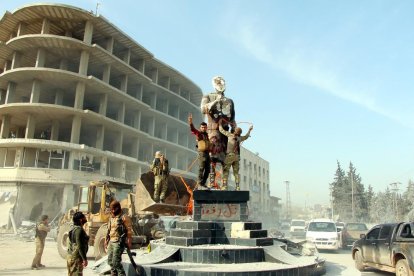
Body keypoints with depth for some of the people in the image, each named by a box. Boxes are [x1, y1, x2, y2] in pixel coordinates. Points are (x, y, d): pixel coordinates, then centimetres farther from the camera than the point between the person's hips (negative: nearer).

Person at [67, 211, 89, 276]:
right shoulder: (79, 229, -19)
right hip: (76, 258, -10)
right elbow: (80, 246, -23)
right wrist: (84, 259, -20)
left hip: (71, 256, 10)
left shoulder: (74, 228, 12)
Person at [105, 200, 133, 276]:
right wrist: (106, 241, 18)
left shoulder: (124, 217, -8)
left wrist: (129, 242, -15)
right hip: (111, 242, 8)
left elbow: (129, 230, -11)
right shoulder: (111, 218, 16)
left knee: (116, 261, -11)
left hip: (119, 242, -8)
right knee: (110, 261, 12)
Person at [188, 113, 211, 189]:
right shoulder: (198, 133, 1)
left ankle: (203, 183, 13)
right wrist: (191, 123, -37)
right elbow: (193, 130, -21)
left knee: (207, 170, 7)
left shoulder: (206, 135, 21)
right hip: (202, 153, -7)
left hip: (207, 153, 7)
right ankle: (199, 184, -16)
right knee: (201, 169, -15)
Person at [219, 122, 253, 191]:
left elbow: (221, 130, 5)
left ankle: (224, 186, -16)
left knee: (225, 171, -6)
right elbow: (246, 136, 35)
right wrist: (249, 130, 50)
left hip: (230, 155, -5)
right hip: (237, 156, 5)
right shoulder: (240, 138, 14)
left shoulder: (230, 135, 0)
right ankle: (237, 187, 2)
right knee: (236, 172, 8)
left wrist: (220, 124, 22)